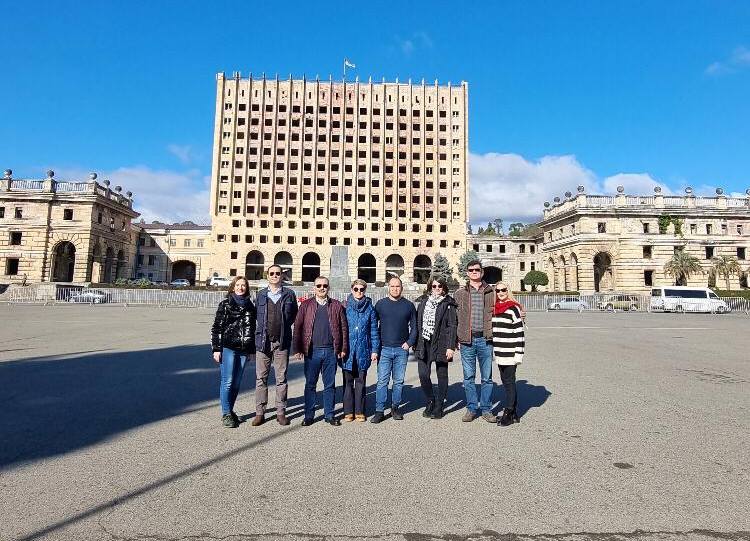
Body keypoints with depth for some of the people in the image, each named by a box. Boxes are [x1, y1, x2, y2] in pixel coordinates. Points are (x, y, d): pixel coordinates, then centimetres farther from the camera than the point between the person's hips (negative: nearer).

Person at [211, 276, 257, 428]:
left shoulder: (250, 306, 11)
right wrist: (216, 349, -7)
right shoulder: (225, 304, 0)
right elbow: (216, 327, -1)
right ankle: (226, 414, 5)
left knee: (236, 383, 9)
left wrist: (252, 350, 14)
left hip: (243, 350, 4)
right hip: (228, 348, -4)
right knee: (227, 381, -5)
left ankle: (230, 410, 24)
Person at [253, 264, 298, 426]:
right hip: (263, 341, 1)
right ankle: (260, 412, 14)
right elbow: (255, 316, 14)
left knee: (281, 379, 5)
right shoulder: (260, 295, 8)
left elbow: (294, 315, 12)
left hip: (282, 342, -1)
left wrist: (283, 327, 5)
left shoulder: (289, 294, 5)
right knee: (261, 378, 4)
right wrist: (261, 330, 7)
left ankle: (281, 412, 15)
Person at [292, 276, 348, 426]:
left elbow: (344, 328, 6)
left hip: (331, 351, 1)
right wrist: (297, 349, -4)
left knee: (330, 384, 9)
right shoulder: (306, 305, 4)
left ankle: (329, 415, 20)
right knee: (310, 384, 7)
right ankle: (309, 415, 18)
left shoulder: (337, 306, 6)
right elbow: (298, 327, 2)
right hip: (312, 351, 0)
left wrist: (343, 348, 1)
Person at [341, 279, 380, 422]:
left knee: (361, 382, 10)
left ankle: (360, 411, 20)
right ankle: (348, 411, 18)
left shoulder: (369, 308, 3)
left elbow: (374, 330, 4)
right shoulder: (345, 307, 0)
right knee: (348, 382, 7)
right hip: (347, 350, -1)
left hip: (363, 351, 1)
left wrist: (375, 350, 0)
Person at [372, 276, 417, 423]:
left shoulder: (409, 305, 6)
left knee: (399, 381, 8)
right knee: (382, 381, -3)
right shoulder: (380, 304, 4)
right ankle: (379, 411, 4)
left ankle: (395, 408, 21)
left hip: (402, 350, 1)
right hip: (384, 349, -1)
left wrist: (409, 342, -2)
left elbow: (414, 327, 11)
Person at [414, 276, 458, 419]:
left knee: (442, 375, 6)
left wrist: (450, 346, -13)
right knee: (423, 374, -3)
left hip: (441, 343, -3)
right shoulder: (424, 302, 13)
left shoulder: (449, 304, 0)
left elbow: (452, 326, -6)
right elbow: (418, 323, 13)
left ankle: (439, 407, 19)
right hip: (424, 343, 3)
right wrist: (416, 343, 9)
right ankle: (430, 402, 19)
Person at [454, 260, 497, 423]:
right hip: (467, 340, 1)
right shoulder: (460, 293, 8)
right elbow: (455, 317, 7)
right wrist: (457, 339, 1)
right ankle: (471, 409, 19)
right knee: (468, 377, 8)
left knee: (487, 377, 7)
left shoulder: (491, 292, 7)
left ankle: (486, 409, 19)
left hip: (485, 339, 0)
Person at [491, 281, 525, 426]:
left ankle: (508, 413, 5)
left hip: (510, 353, -7)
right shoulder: (495, 309, 13)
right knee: (506, 381, 12)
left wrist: (519, 353, -14)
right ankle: (514, 413, 22)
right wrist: (493, 350, 18)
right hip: (499, 353, 7)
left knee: (509, 381, -2)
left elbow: (519, 332, -11)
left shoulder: (513, 308, -8)